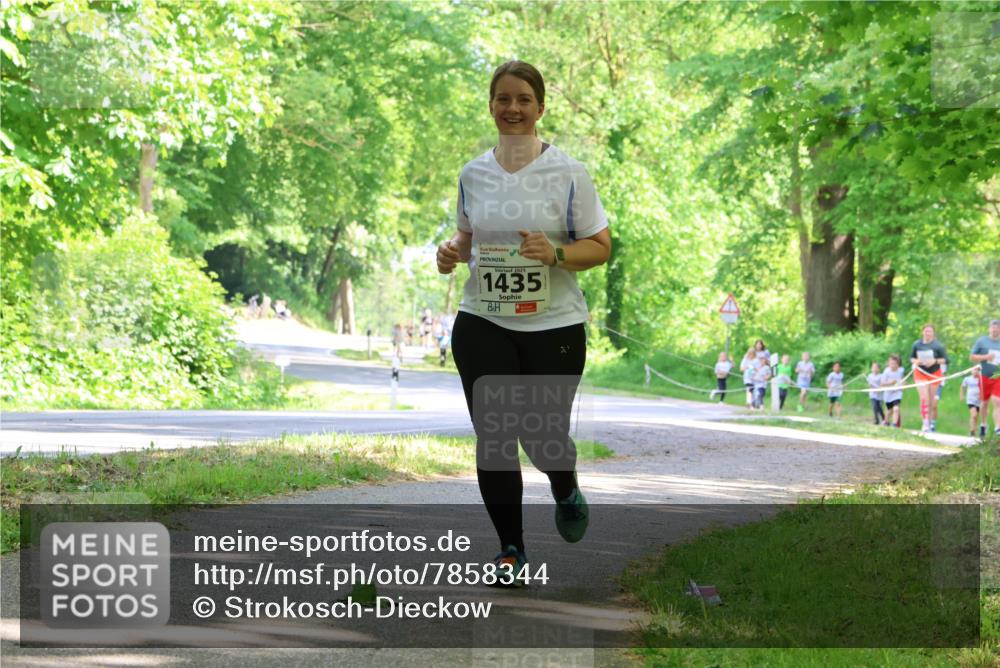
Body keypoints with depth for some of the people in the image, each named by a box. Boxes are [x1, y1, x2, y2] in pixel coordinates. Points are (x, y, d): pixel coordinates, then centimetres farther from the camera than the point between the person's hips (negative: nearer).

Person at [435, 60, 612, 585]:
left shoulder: (567, 173, -5)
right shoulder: (473, 174, 6)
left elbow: (600, 246, -2)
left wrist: (555, 254, -21)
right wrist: (452, 252, -3)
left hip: (553, 326, -2)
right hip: (483, 325, 3)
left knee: (544, 439, 0)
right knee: (493, 438, -4)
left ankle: (566, 492, 37)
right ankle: (510, 546, 11)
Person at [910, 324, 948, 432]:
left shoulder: (938, 345, -5)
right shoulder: (916, 344, 1)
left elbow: (944, 359, -3)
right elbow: (911, 358, 9)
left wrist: (935, 361, -20)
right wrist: (915, 361, -13)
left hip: (934, 374, 0)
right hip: (920, 373, 0)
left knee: (931, 400, 8)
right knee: (924, 398, -14)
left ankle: (932, 422, 20)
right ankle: (925, 423, -14)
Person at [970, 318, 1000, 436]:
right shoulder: (982, 341, 2)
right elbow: (972, 357, 1)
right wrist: (985, 357, -14)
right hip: (985, 376, 0)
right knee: (985, 402, 11)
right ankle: (984, 424, 32)